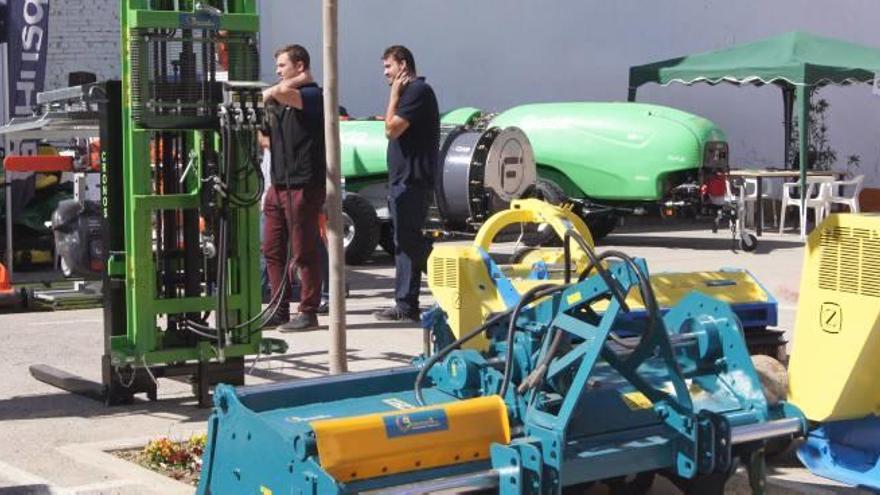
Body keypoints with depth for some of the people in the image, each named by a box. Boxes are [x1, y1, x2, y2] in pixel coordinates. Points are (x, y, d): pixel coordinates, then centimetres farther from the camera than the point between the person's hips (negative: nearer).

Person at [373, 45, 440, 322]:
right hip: (403, 180, 11)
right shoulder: (410, 92, 21)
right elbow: (392, 131, 20)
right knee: (405, 242, 10)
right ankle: (405, 305, 12)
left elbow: (392, 129, -16)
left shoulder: (417, 91, -12)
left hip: (412, 181, -11)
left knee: (410, 241, -11)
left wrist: (394, 95, -9)